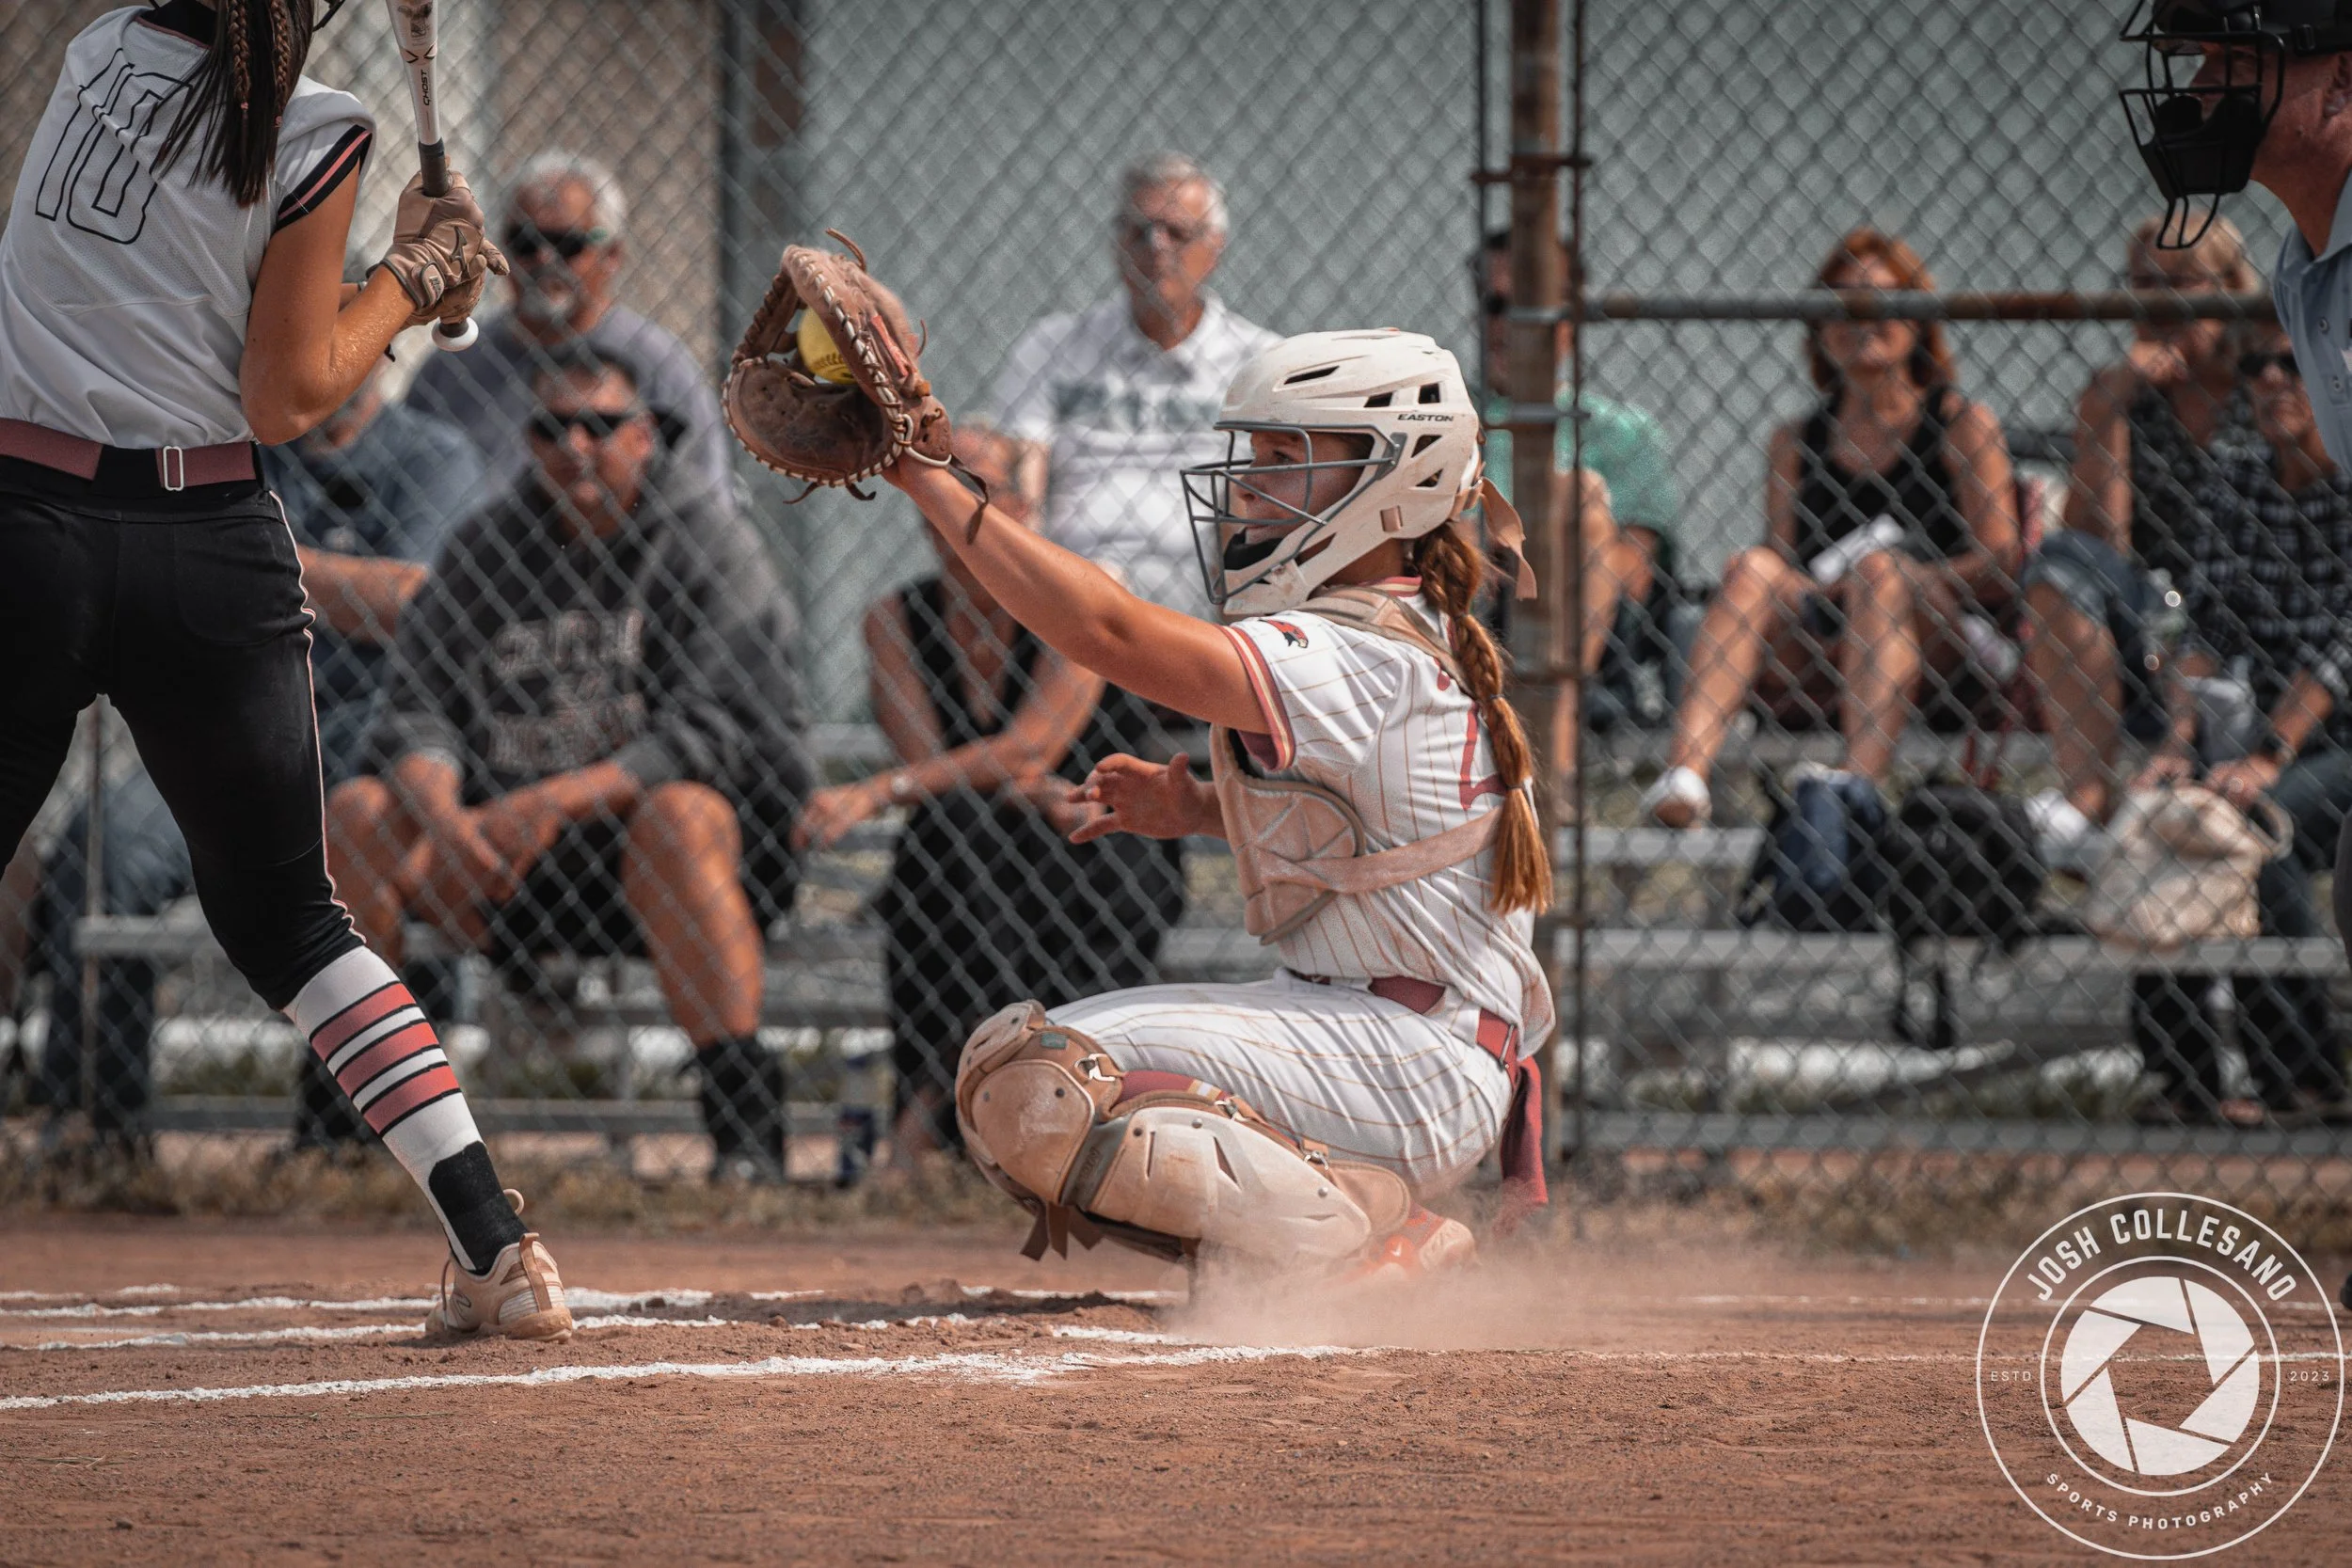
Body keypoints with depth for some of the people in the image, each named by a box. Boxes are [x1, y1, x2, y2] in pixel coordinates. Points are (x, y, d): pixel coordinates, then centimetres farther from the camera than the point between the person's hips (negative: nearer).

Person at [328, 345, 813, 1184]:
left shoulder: (707, 540, -3)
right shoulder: (482, 549, 10)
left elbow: (718, 728, -16)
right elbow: (418, 709, 2)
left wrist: (560, 801, -27)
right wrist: (442, 815, -22)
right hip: (506, 868, 4)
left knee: (677, 813, -38)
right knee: (355, 815, -17)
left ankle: (747, 1136, -38)